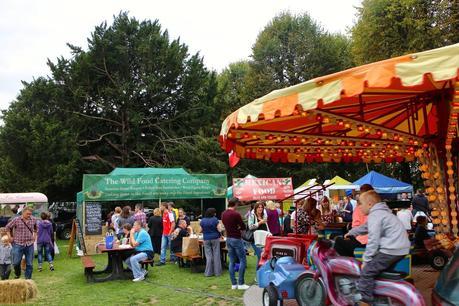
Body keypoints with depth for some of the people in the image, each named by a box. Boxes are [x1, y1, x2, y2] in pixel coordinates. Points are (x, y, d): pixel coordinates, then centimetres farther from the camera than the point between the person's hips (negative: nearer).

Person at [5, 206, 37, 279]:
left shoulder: (33, 220, 2)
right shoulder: (16, 220, -7)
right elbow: (8, 227, 8)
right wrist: (9, 237, 5)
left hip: (30, 244, 2)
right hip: (18, 244, -2)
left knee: (29, 264, 4)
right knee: (16, 262, 1)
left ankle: (28, 278, 17)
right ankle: (17, 274, 31)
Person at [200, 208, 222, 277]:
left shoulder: (202, 221, 1)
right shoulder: (215, 220, -9)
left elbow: (201, 230, 5)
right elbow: (219, 230, -10)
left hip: (206, 239, 2)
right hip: (215, 238, -2)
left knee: (208, 256, 6)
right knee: (216, 255, 4)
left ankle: (208, 272, 7)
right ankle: (217, 272, 8)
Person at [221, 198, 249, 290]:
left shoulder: (223, 214, 5)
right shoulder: (236, 214, -17)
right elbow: (243, 227, -11)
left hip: (228, 238, 8)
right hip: (236, 239, -7)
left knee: (232, 262, 10)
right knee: (242, 260, 1)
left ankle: (233, 284, 13)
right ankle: (241, 283, 1)